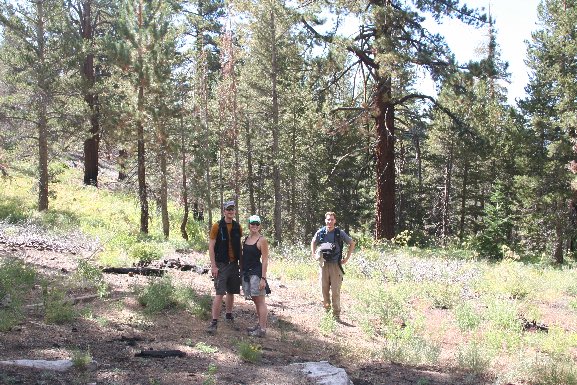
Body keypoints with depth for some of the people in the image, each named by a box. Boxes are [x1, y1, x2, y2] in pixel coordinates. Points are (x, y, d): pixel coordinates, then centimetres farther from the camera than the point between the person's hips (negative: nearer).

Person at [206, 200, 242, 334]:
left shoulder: (237, 227, 7)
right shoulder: (217, 226, -7)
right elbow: (211, 247, -7)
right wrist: (213, 266, -13)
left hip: (234, 264, 5)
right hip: (221, 264, -5)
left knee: (231, 292, 13)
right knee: (220, 293, -9)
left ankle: (228, 315, 30)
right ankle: (214, 322, -5)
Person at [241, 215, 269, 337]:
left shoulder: (262, 240, -9)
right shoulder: (246, 239, 11)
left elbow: (265, 260, -12)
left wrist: (263, 278, -16)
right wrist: (242, 271, 11)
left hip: (256, 272, -7)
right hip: (246, 272, 7)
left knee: (260, 301, -5)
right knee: (255, 300, 15)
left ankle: (262, 329, -4)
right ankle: (260, 324, 25)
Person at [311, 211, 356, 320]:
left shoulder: (340, 233, -3)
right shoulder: (320, 232, 3)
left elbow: (352, 243, 8)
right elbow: (313, 243, 23)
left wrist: (347, 258, 3)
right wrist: (313, 254, 11)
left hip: (336, 265, -2)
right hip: (324, 264, 3)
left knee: (335, 290, -4)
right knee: (324, 289, 8)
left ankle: (336, 314, 3)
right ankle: (326, 310, 20)